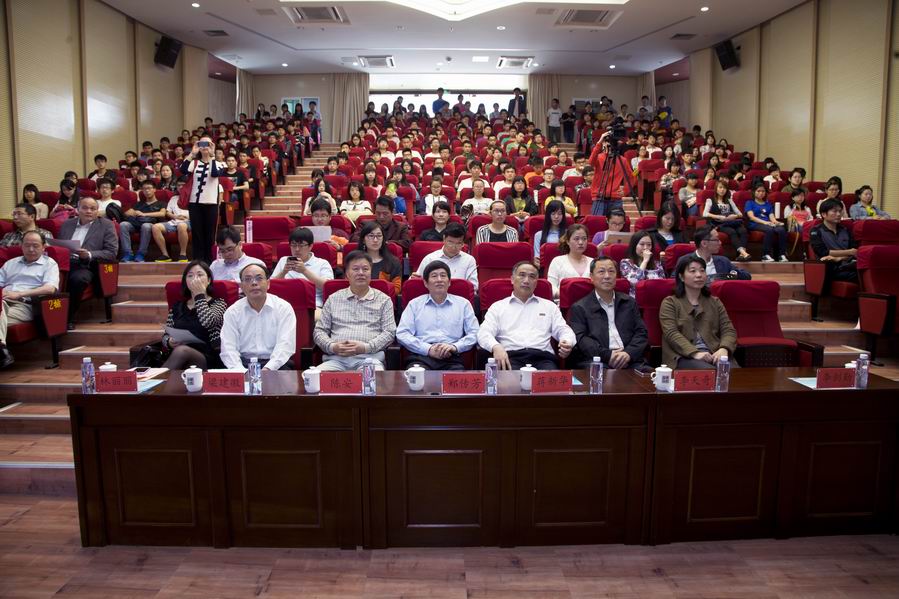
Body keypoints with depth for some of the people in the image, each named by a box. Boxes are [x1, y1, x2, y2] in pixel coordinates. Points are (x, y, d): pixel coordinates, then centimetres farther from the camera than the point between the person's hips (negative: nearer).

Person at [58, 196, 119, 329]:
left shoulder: (106, 225, 9)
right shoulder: (66, 224, 23)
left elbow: (112, 252, -1)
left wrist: (89, 255, -16)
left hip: (85, 266, -3)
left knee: (77, 278, -37)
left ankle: (68, 318, -19)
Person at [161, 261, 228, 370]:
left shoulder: (218, 303, 10)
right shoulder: (177, 307, 22)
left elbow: (208, 322, -12)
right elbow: (165, 336, 21)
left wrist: (199, 295, -2)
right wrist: (169, 342, -3)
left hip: (208, 359, -3)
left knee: (182, 350, -36)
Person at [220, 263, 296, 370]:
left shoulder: (284, 308, 1)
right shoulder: (232, 312, 7)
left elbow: (285, 345, -9)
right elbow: (228, 348, -1)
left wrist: (267, 369, -23)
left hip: (275, 365, -1)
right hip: (244, 363, 1)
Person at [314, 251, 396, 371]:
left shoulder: (384, 300, 15)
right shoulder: (333, 299, 20)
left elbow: (389, 332, 7)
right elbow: (319, 330, 18)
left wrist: (365, 347, -9)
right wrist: (332, 346, -4)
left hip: (369, 358, -2)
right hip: (336, 358, 2)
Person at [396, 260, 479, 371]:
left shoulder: (463, 303, 19)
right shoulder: (414, 304, 17)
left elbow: (474, 333, 12)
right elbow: (402, 334, 7)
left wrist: (455, 347, -7)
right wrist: (428, 349, -7)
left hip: (451, 359, 1)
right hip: (421, 357, 0)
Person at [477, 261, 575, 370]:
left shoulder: (549, 306, 24)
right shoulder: (498, 307, 18)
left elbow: (563, 330, 18)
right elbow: (484, 333, 6)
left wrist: (567, 343, -8)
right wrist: (496, 347, -18)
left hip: (542, 357, 2)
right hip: (510, 357, -1)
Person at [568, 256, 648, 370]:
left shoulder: (629, 302, 22)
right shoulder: (579, 308, 10)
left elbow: (641, 333, 13)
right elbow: (580, 339, -2)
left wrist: (629, 353, -8)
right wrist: (607, 355, -16)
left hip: (630, 360, 4)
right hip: (597, 362, -3)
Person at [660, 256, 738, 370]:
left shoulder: (715, 302, 23)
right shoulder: (670, 303, 9)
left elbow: (728, 330, 12)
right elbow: (671, 333, -5)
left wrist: (724, 349, -12)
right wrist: (695, 353, -21)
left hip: (714, 354, 4)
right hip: (684, 356, -4)